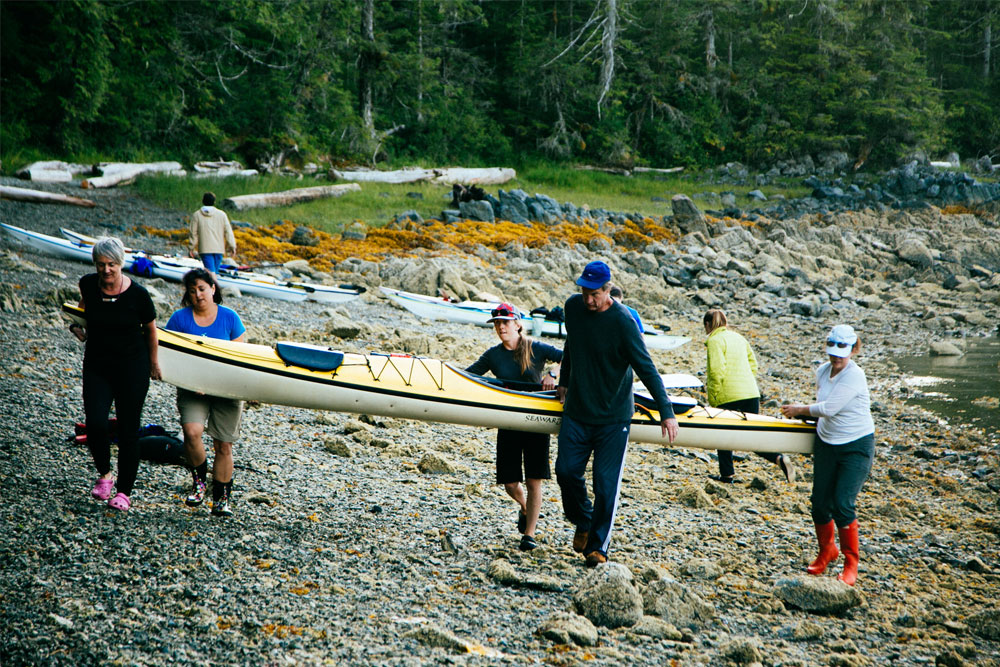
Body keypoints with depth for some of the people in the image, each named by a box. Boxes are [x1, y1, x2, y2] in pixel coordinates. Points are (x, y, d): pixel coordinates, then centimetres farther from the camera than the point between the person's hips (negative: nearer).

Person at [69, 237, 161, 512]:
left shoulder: (137, 294, -15)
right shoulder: (88, 284, -6)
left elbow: (150, 330, 1)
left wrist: (153, 362, 11)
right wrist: (79, 324, 8)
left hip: (132, 367, -2)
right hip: (96, 366, 2)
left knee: (128, 430, 0)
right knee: (95, 422, -14)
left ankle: (124, 491, 15)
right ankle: (104, 474, 13)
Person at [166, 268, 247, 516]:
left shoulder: (230, 318, 0)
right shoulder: (180, 318, -1)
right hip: (191, 389, 0)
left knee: (223, 445, 1)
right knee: (192, 431, -25)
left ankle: (222, 498, 15)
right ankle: (199, 481, -2)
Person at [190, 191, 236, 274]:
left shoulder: (196, 215, 1)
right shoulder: (222, 214, 3)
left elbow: (194, 233, 2)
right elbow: (228, 231, 2)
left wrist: (193, 248, 11)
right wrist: (232, 246, 7)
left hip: (205, 249, -2)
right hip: (219, 249, 2)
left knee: (211, 271, -11)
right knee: (215, 270, 13)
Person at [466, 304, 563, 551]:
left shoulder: (536, 348, -4)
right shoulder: (493, 355, 3)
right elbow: (467, 375, 7)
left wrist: (553, 373, -26)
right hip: (508, 426, 3)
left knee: (533, 481, -6)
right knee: (510, 484, 4)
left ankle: (529, 535, 1)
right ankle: (525, 509, 37)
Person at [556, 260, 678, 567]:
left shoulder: (622, 321, -18)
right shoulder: (573, 307, -1)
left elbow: (646, 369, -17)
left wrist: (666, 412, -21)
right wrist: (564, 381, 27)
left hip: (613, 417, -5)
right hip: (577, 412, 5)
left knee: (606, 484, -5)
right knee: (566, 472, 0)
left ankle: (597, 546, 8)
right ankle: (583, 522, 27)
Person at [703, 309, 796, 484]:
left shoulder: (715, 341, -7)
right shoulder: (738, 338, 17)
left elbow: (717, 371, -16)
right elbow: (753, 364, 19)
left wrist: (713, 399, -10)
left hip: (729, 397, -7)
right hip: (751, 393, 7)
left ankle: (727, 474, 17)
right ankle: (779, 459, -10)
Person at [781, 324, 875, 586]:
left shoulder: (854, 376, -20)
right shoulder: (822, 371, 3)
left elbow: (828, 408, -21)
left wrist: (800, 410, -7)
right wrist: (805, 412, 3)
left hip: (856, 447, -7)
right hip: (826, 443, 7)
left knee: (843, 504, -13)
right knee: (820, 502, 6)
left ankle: (851, 563, 4)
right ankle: (826, 550, 31)